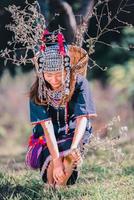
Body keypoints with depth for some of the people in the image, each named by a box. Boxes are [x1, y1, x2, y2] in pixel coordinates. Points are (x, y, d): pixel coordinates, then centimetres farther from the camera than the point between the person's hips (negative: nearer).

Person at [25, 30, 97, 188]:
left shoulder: (79, 83, -18)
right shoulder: (37, 92, -17)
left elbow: (82, 119, -24)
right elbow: (46, 126, -23)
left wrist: (74, 148, -41)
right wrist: (56, 161, -34)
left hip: (73, 134, 0)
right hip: (46, 138, 0)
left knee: (71, 157, -31)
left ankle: (61, 186, -9)